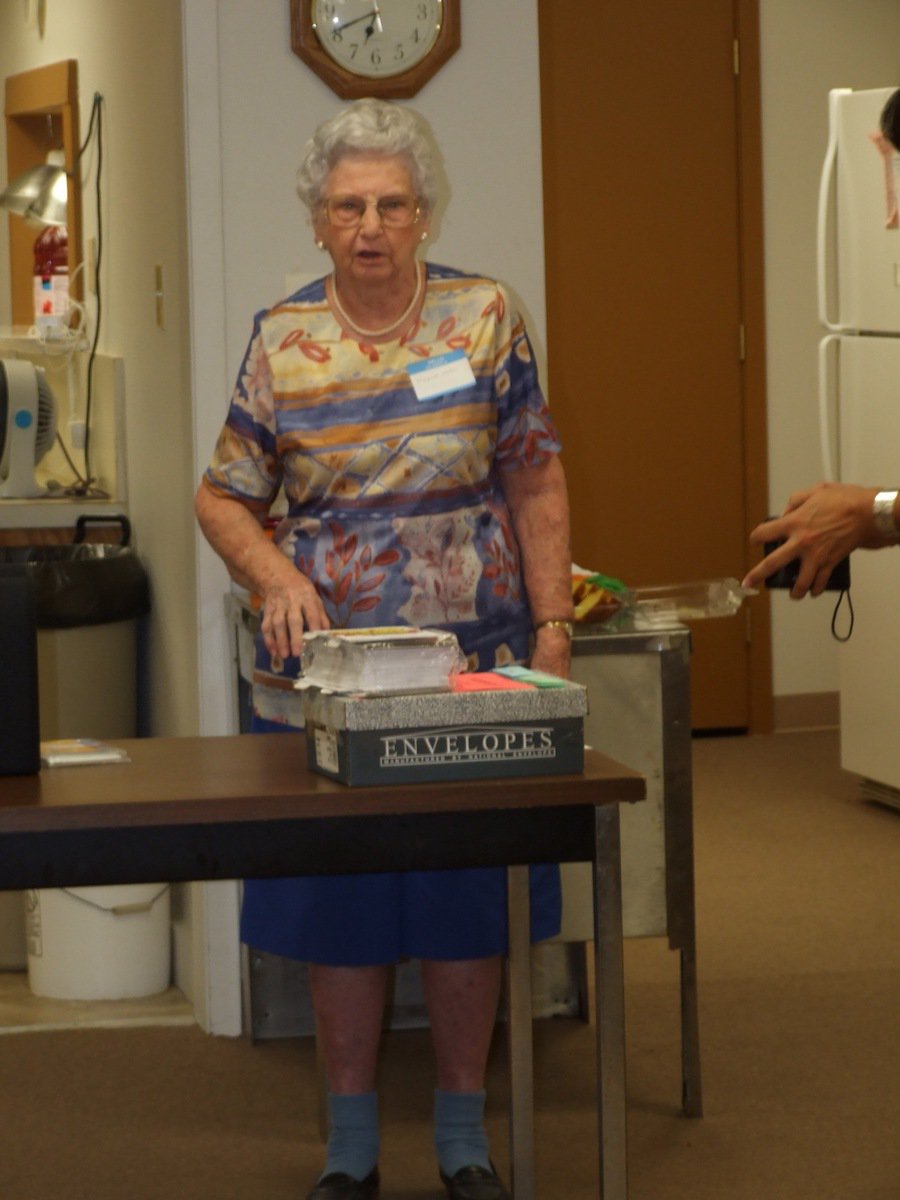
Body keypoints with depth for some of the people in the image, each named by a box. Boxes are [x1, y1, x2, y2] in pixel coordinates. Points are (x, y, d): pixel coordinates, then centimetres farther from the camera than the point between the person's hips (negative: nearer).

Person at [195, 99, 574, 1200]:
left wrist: (553, 629, -4)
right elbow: (224, 498, 5)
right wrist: (277, 577, -13)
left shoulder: (484, 317, -1)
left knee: (467, 898, 6)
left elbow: (536, 487, 1)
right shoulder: (281, 338, 0)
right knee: (339, 901, 6)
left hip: (474, 662, 0)